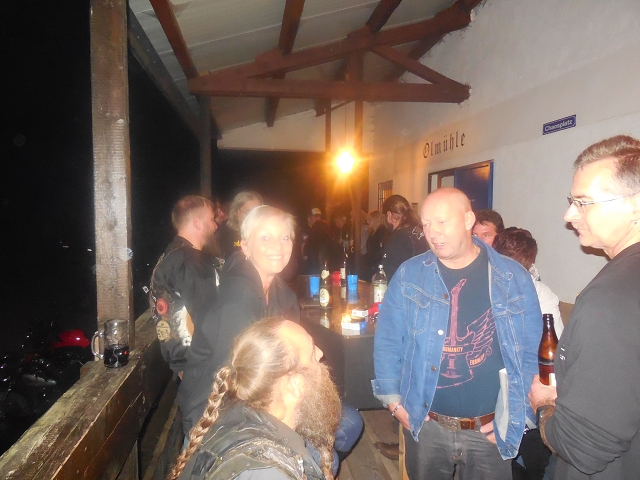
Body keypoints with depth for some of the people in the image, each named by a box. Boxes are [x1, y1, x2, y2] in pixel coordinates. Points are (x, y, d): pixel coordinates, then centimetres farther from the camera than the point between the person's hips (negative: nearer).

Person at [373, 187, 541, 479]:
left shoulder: (512, 278, -4)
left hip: (488, 430, 0)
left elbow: (530, 350, 1)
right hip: (424, 425, 0)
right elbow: (387, 341, -1)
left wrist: (514, 414, -3)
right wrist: (393, 400, -5)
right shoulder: (409, 275, -6)